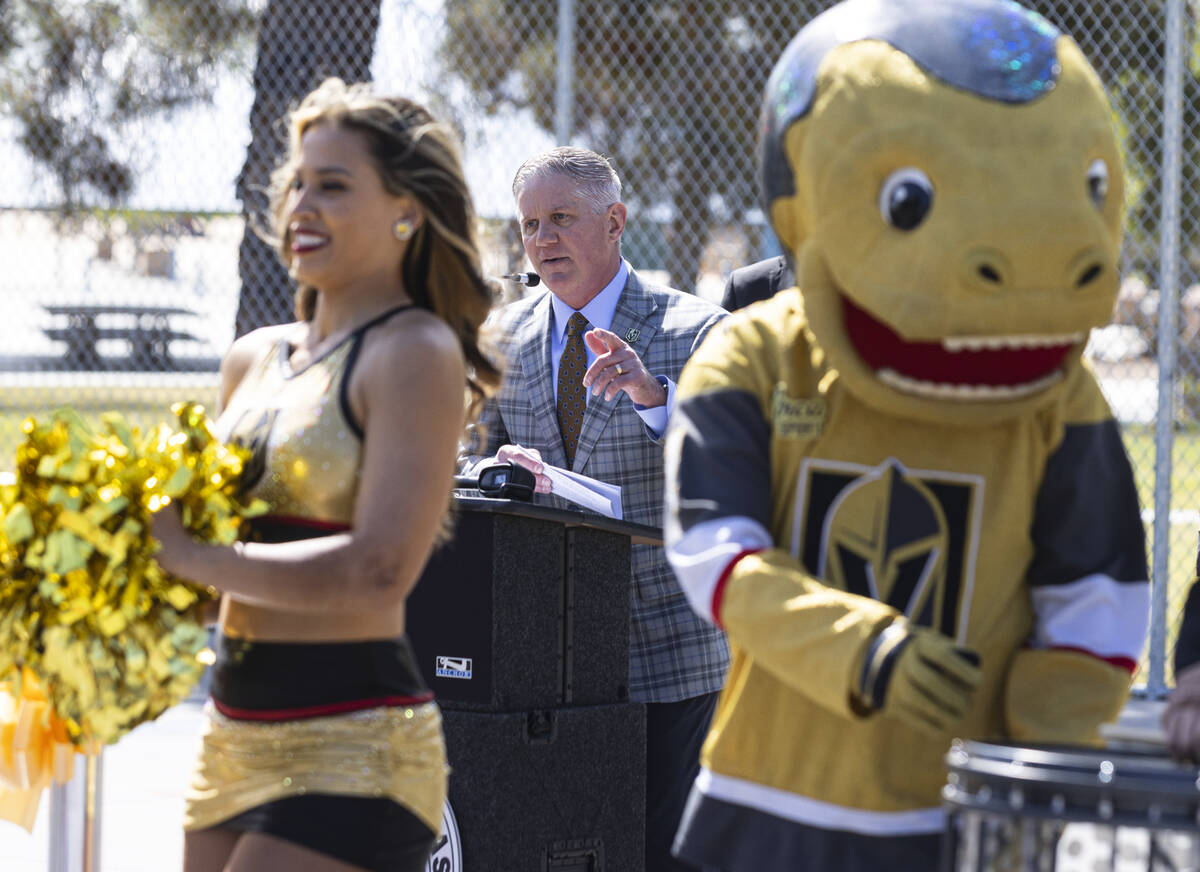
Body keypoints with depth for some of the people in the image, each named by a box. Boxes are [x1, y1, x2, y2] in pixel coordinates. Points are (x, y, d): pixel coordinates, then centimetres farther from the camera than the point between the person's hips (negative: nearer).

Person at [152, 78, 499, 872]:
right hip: (236, 739, 8)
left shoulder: (415, 354, -9)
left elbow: (378, 571, -20)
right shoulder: (254, 361, 13)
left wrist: (190, 557, -17)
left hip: (352, 753, -8)